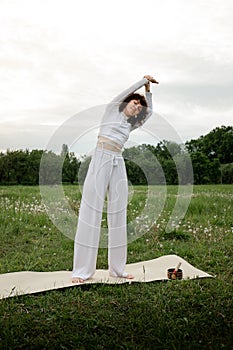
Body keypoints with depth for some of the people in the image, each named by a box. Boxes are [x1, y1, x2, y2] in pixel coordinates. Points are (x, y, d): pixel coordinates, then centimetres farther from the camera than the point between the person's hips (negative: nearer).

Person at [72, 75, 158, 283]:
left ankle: (117, 268, 10)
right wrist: (144, 80, 18)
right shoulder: (112, 109, 11)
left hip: (118, 165, 6)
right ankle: (82, 271, -4)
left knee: (118, 215, 3)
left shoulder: (130, 125, 24)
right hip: (101, 160, -6)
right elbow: (129, 91, 5)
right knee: (91, 212, -7)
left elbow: (149, 112, 34)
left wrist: (148, 89, 34)